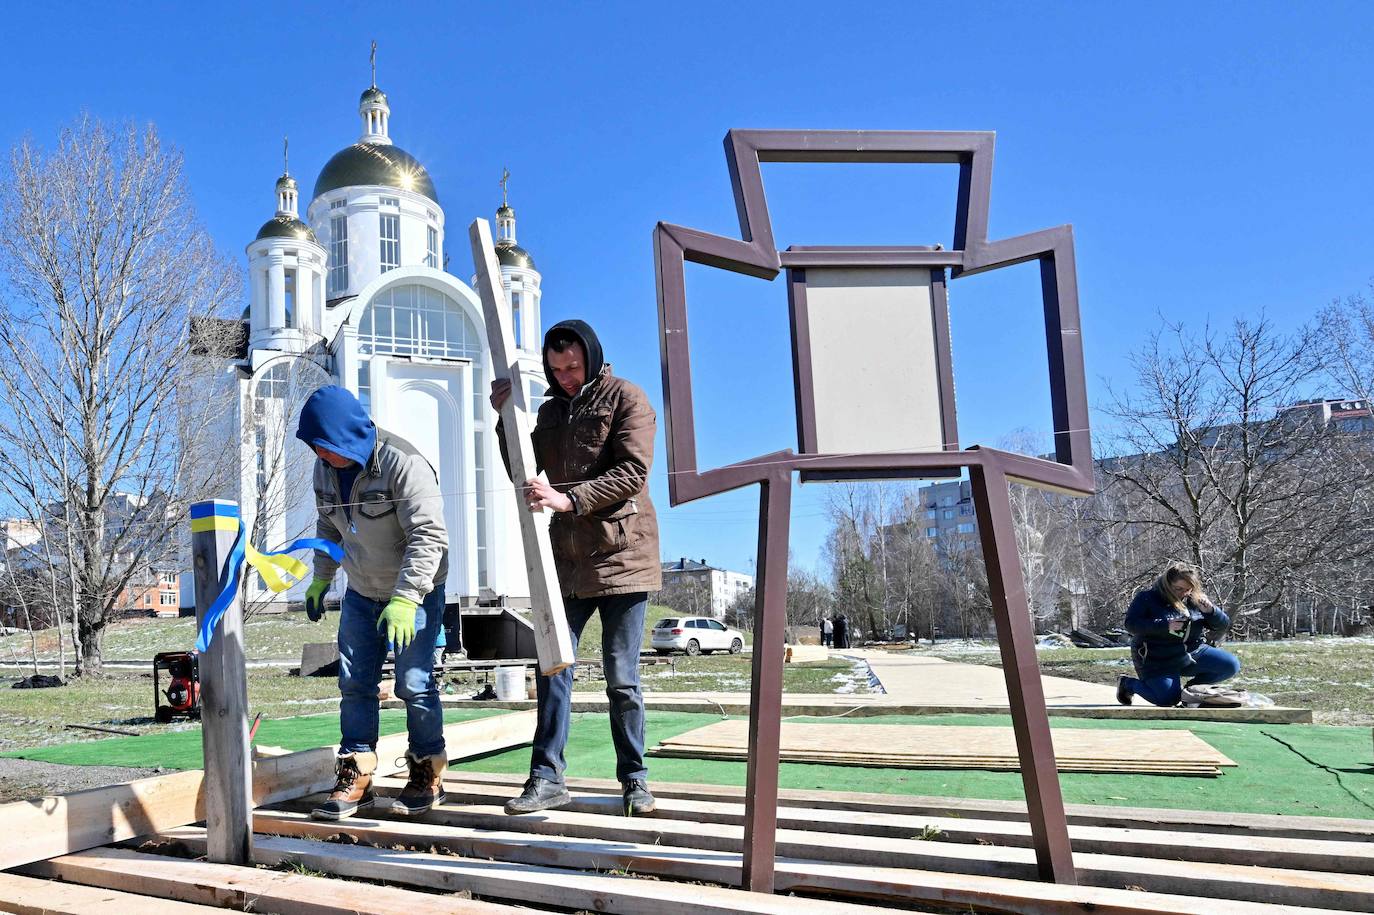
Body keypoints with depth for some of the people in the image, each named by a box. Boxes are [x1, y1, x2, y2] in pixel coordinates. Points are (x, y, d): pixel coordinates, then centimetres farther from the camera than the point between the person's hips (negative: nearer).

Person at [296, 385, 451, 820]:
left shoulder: (403, 464, -25)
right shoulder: (326, 468, -1)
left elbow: (429, 536, -30)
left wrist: (405, 598, -36)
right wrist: (321, 578, 12)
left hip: (416, 591, -7)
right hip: (361, 592, 7)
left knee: (414, 682, -4)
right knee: (354, 683, 6)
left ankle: (427, 775, 13)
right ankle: (355, 777, 16)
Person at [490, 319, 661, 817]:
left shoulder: (626, 399, -2)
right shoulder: (550, 410, 16)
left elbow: (632, 472, -13)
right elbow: (523, 472, 15)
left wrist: (569, 499, -22)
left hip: (621, 553, -5)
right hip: (567, 558, 5)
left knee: (621, 677, 2)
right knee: (553, 667, 2)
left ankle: (634, 779, 16)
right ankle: (547, 777, 10)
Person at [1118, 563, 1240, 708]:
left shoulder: (1196, 599, 4)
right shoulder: (1147, 598, -10)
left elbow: (1223, 626, 7)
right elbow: (1131, 624, -20)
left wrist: (1210, 611, -16)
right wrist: (1165, 626, -30)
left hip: (1193, 652, 6)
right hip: (1158, 661, -6)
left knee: (1232, 665, -8)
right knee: (1169, 699, -22)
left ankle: (1192, 687, 10)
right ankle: (1128, 683, 5)